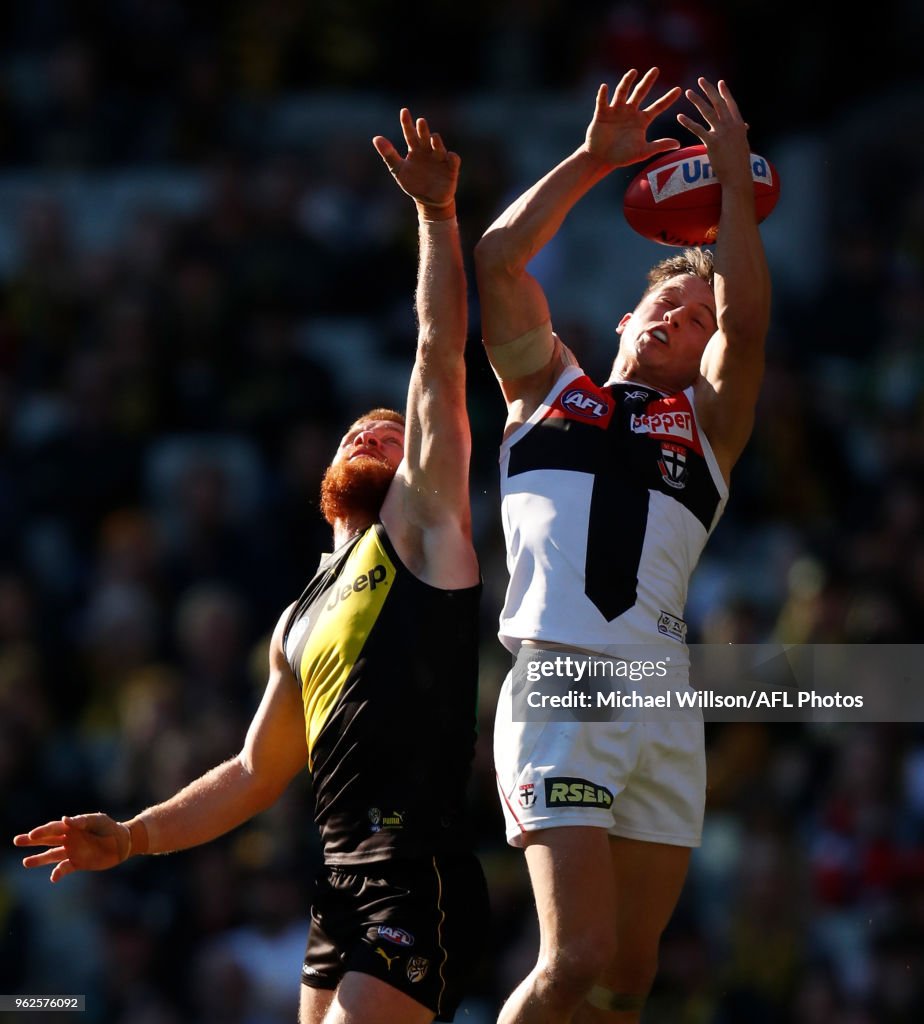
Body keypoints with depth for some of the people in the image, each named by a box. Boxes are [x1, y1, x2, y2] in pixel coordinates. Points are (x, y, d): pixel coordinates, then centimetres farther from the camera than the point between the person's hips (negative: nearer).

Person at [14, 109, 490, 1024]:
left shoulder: (423, 528, 7)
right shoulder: (301, 621, 26)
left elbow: (440, 359, -1)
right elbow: (256, 774, 30)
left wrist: (436, 215, -6)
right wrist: (133, 837, 21)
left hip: (419, 873, -8)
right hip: (341, 882, 8)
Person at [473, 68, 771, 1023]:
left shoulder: (707, 418, 20)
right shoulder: (548, 387, 20)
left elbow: (745, 321, 2)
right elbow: (497, 259, 9)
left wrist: (733, 174, 5)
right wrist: (593, 159, 9)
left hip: (663, 697, 3)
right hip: (557, 685, -3)